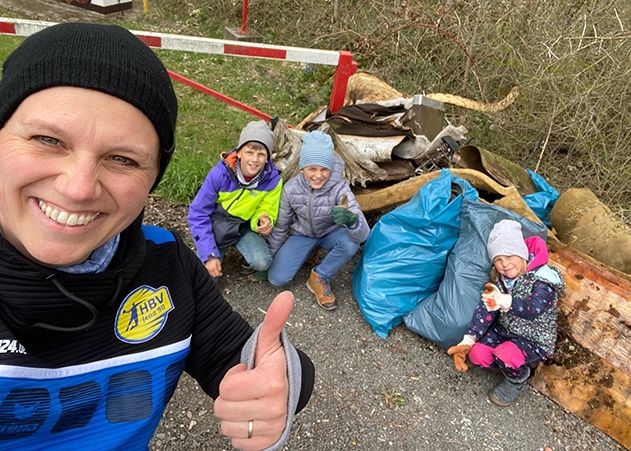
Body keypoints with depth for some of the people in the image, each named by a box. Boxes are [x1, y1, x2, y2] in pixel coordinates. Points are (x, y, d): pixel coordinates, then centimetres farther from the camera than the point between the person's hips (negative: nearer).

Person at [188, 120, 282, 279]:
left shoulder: (273, 180, -19)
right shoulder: (220, 173, -23)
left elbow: (265, 212, -4)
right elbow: (198, 214, -16)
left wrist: (262, 221, -30)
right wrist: (209, 255, -21)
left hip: (243, 226, 0)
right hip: (216, 223, 0)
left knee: (262, 262, -26)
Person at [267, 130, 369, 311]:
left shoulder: (339, 187, -28)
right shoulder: (292, 188, -21)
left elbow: (363, 235, -37)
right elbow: (281, 225, -3)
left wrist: (351, 220, -60)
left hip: (330, 233, -1)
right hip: (301, 235, 1)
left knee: (351, 242, -35)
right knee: (276, 278, -17)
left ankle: (320, 277, -8)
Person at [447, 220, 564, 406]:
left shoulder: (543, 279, -22)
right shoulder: (498, 277, -6)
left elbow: (533, 309, -37)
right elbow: (485, 307, -13)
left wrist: (505, 301, -53)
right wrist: (468, 340, -21)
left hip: (535, 340, -5)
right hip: (504, 330, 5)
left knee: (505, 355, -31)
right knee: (477, 354, -17)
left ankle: (517, 380, 4)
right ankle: (516, 363, 12)